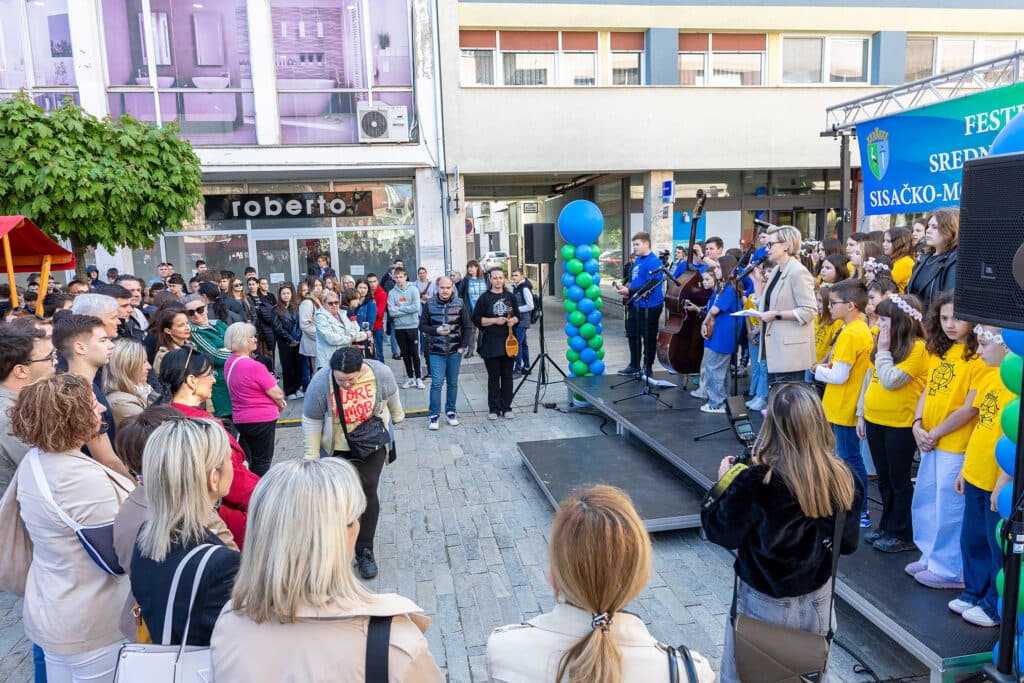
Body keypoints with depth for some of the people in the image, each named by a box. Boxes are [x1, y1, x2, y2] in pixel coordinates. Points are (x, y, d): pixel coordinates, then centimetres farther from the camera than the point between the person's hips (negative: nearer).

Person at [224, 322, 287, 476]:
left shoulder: (229, 363, 2)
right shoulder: (255, 367, -24)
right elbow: (277, 395, -19)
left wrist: (277, 401, 3)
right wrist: (280, 403, 5)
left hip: (240, 419, 7)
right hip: (262, 419, -7)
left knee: (245, 461, 17)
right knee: (262, 463, 6)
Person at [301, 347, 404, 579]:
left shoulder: (380, 373, -22)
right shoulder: (321, 382, -26)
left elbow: (391, 395, 1)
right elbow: (311, 421, -15)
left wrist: (397, 416, 17)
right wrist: (312, 456, -10)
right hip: (337, 447, 0)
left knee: (368, 491, -4)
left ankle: (365, 551, 8)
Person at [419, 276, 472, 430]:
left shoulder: (460, 304, 0)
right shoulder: (429, 304, -2)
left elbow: (467, 326, 3)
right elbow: (422, 325, 2)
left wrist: (463, 346, -3)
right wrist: (436, 330, -16)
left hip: (455, 351, 2)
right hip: (436, 351, -1)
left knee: (453, 383, 10)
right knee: (436, 383, -6)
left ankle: (450, 412, 23)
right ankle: (434, 415, 5)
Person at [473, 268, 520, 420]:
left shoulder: (510, 297, 11)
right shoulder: (484, 298, 0)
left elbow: (517, 315, 19)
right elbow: (476, 319, -3)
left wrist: (513, 320, -4)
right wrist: (494, 320, -14)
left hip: (508, 341, 3)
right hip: (491, 343, -3)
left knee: (507, 376, 6)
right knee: (493, 376, 1)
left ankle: (506, 407, 15)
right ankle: (494, 408, 11)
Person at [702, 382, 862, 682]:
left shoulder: (755, 482, -27)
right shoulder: (843, 478, -14)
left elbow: (724, 534, -13)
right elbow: (848, 543, 0)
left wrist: (725, 483, -1)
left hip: (764, 605, -3)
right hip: (818, 602, 4)